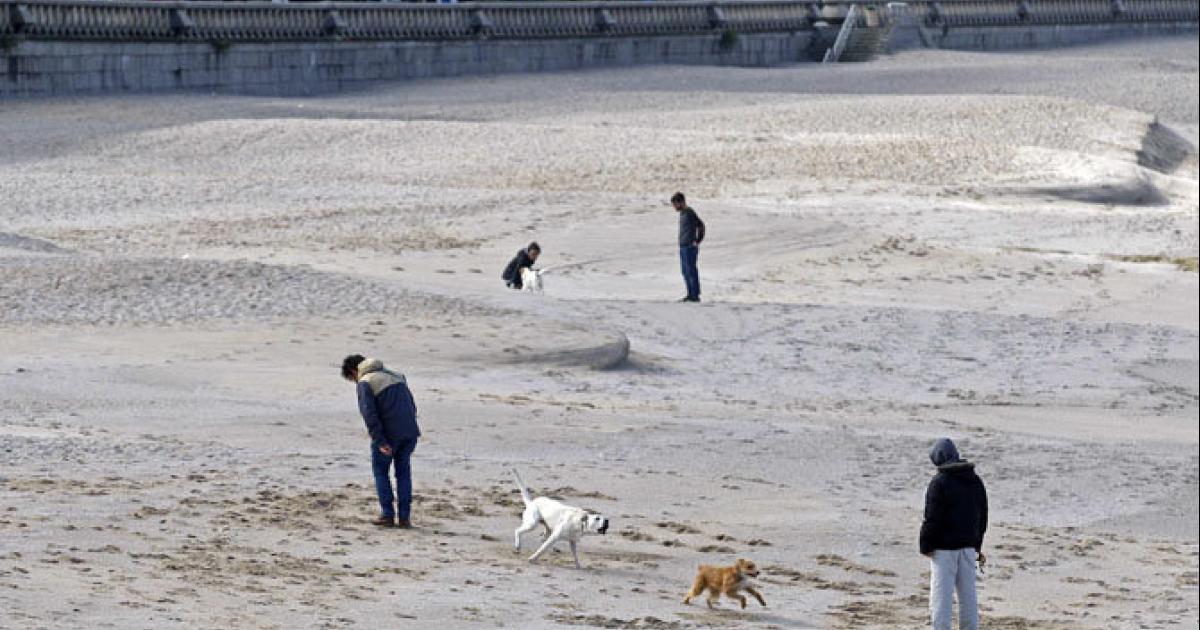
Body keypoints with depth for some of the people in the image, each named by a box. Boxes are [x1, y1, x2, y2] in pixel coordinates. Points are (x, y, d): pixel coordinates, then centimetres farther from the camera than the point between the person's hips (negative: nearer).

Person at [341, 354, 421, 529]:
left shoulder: (365, 383, -3)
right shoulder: (396, 376, 20)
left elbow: (369, 414, -13)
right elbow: (412, 405, 19)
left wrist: (380, 442, -15)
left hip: (389, 434, -6)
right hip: (410, 432, 6)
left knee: (380, 471, 12)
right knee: (403, 471, 15)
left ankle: (387, 514, 6)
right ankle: (404, 517, 11)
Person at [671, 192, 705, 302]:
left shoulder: (689, 213, -14)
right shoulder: (682, 213, 14)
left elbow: (701, 225, -18)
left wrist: (697, 241, -15)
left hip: (690, 247, -10)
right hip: (683, 247, 10)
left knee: (691, 271, -7)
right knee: (686, 272, 13)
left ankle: (695, 295, -4)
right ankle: (690, 294, 18)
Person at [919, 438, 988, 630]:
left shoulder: (939, 482, -13)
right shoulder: (975, 481, 9)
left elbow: (932, 518, -15)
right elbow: (982, 515, 15)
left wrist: (926, 547, -7)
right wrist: (977, 544, 23)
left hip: (944, 548, -6)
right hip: (968, 547, 6)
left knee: (941, 596, -4)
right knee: (968, 595, 12)